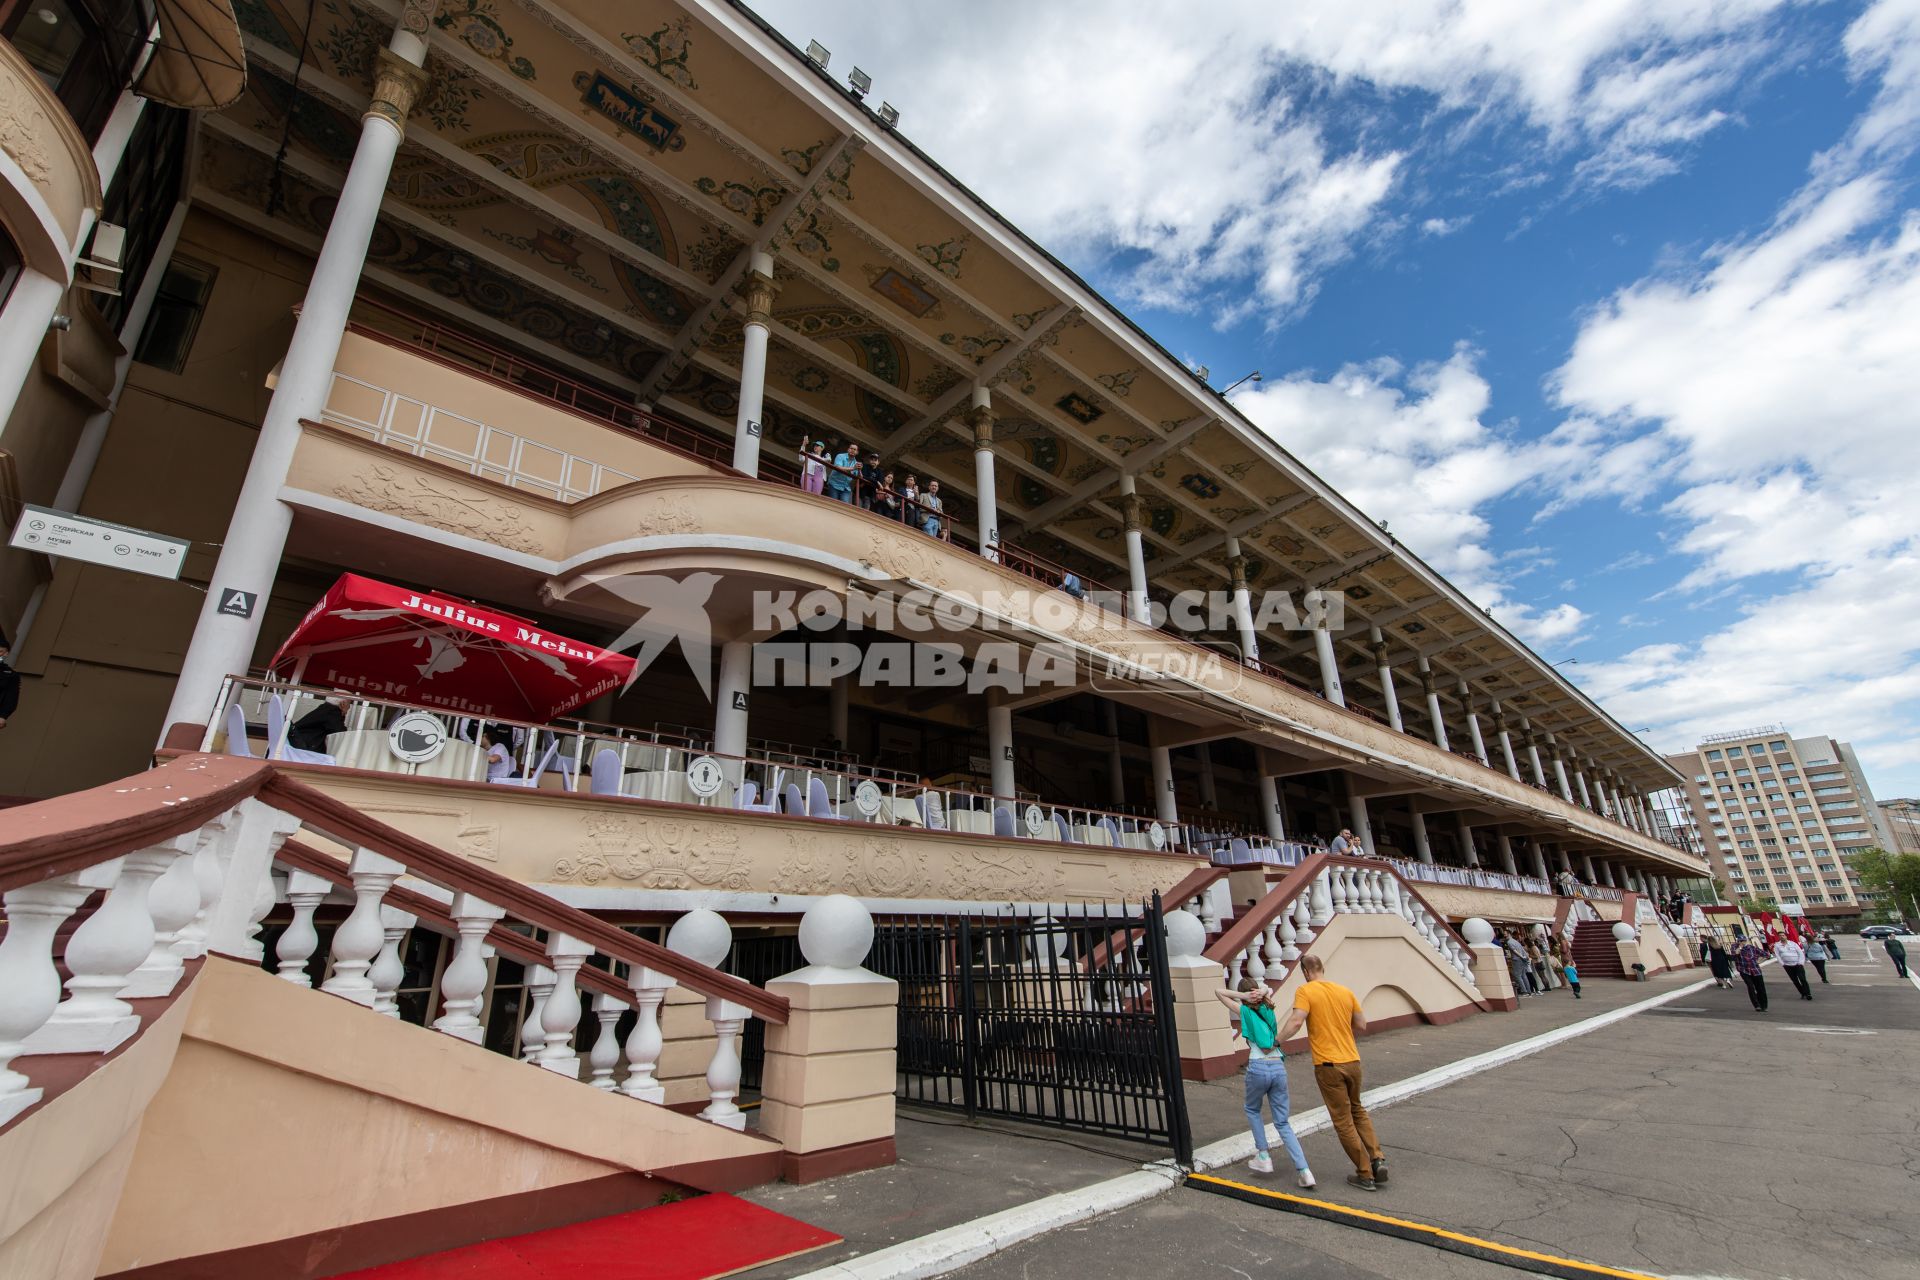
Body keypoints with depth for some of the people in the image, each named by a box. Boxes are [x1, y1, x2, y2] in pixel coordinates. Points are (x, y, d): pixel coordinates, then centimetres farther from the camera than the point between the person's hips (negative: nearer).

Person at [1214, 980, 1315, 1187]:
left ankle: (1264, 1156, 15)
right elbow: (1268, 989, 32)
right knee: (1283, 1122, 10)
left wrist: (1244, 996, 2)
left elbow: (1219, 992, 8)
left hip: (1258, 1067, -4)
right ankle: (1303, 1170, -2)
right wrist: (1263, 992, 10)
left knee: (1252, 1110, 23)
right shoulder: (1269, 1009, 13)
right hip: (1279, 1067, 4)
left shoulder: (1245, 1011, 3)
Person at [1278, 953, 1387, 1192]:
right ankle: (1377, 1159, 16)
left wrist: (1275, 1042, -15)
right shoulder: (1345, 991, 5)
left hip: (1328, 1065, -5)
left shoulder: (1305, 991, -11)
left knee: (1343, 1121, 8)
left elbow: (1295, 1022, -24)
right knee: (1358, 1111, 27)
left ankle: (1365, 1175, 14)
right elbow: (1362, 1026, 11)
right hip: (1352, 1060, 6)